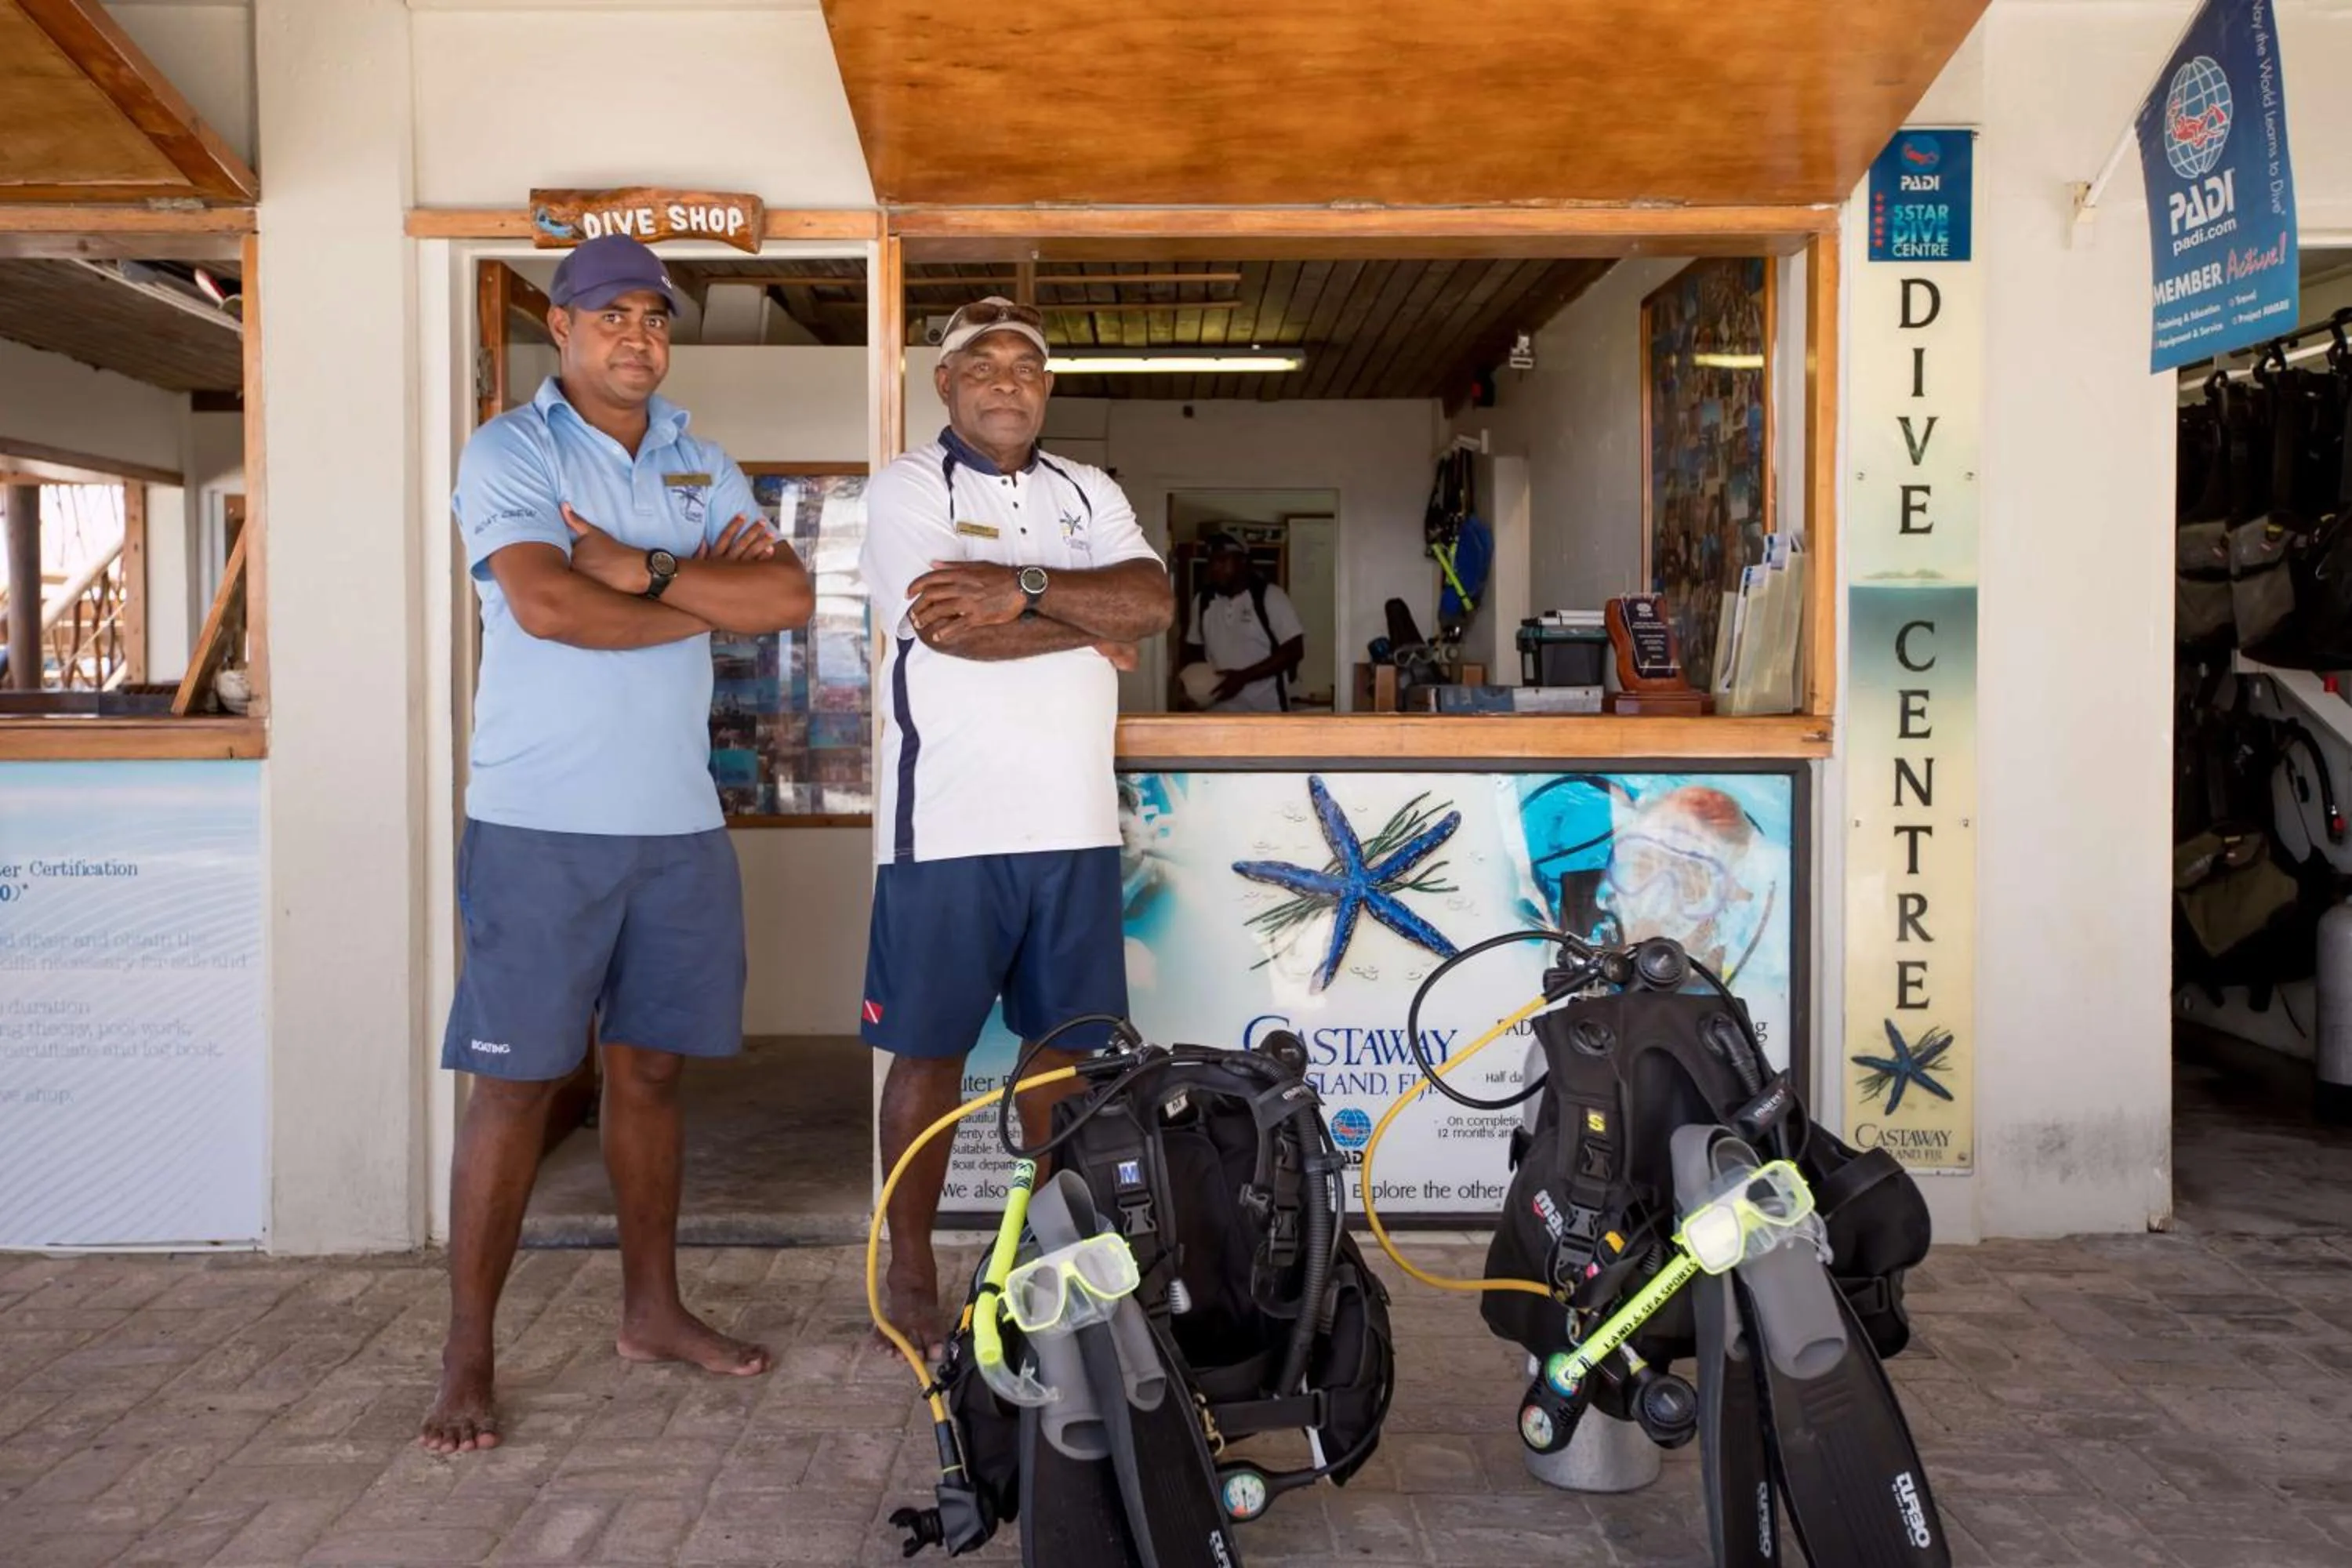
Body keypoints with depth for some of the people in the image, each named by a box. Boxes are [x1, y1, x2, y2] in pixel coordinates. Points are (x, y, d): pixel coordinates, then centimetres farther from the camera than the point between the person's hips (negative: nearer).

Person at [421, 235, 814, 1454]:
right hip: (541, 821, -5)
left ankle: (651, 1309, 26)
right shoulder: (509, 452, -1)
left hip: (678, 820, 5)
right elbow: (547, 604, -18)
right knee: (518, 1080, -3)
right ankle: (466, 1360, 8)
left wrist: (645, 570, -12)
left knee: (650, 1068, 13)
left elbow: (789, 597, 0)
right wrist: (706, 596, -6)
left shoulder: (702, 467, 14)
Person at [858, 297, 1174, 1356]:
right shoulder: (907, 489, 0)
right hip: (947, 826, -4)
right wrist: (1094, 627, -4)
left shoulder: (1089, 494, 15)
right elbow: (952, 630, -16)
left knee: (1065, 1046, 11)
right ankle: (911, 1274, 15)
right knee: (930, 1051, 3)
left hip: (1074, 824, 5)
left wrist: (1025, 588, -17)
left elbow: (1155, 602, -3)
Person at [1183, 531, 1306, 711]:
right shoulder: (1203, 602, 6)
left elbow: (1294, 651, -13)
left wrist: (1244, 677, -21)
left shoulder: (1270, 597, -10)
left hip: (1265, 715, -5)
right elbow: (1193, 648, 18)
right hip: (1219, 718, 5)